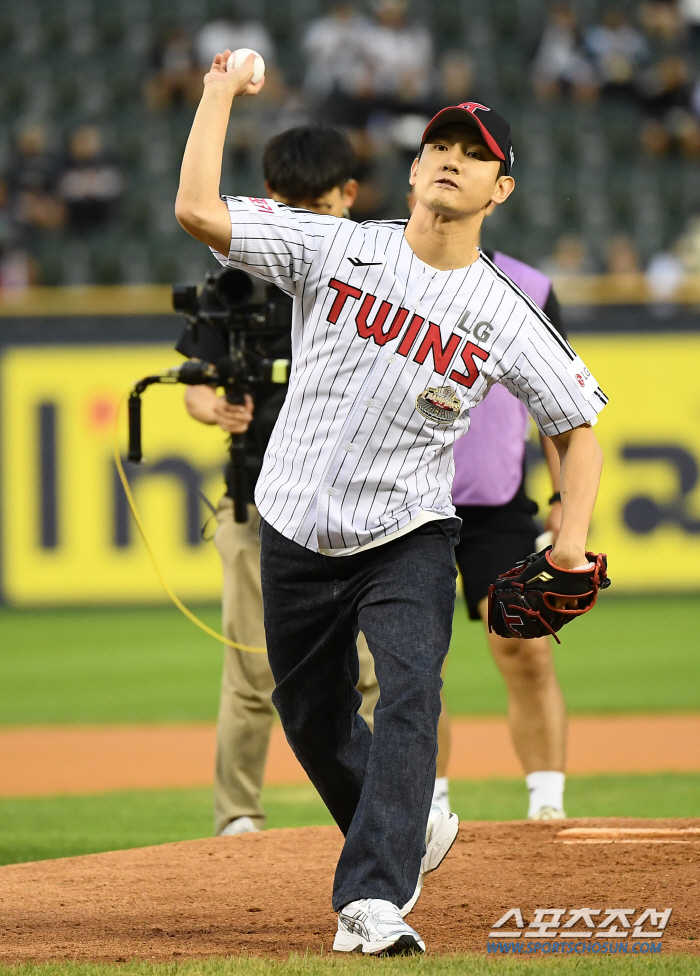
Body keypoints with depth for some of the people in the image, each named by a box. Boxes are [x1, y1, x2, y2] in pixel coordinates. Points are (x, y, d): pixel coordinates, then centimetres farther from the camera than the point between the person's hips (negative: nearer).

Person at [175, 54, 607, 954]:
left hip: (408, 541, -2)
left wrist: (572, 541, -12)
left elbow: (578, 427, 2)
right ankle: (411, 830, 42)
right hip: (297, 535, 2)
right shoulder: (336, 249, -7)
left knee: (409, 693, -25)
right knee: (312, 719, 14)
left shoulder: (506, 318, -6)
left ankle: (371, 902, -31)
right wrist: (221, 95, -12)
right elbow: (198, 211, -16)